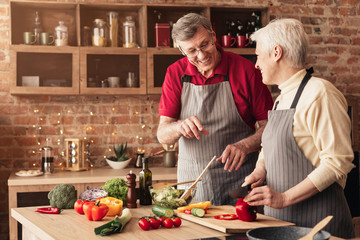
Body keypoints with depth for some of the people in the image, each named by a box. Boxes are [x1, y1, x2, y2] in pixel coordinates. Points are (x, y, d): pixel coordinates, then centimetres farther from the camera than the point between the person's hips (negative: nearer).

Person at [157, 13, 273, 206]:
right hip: (192, 181, 2)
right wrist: (180, 127, -24)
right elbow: (162, 135, -2)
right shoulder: (176, 74, 1)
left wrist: (244, 146, -23)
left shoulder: (245, 69, -6)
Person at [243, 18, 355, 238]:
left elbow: (338, 161, -20)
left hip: (317, 219, -8)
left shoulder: (319, 93, -15)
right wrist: (260, 171, 3)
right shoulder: (282, 98, 14)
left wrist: (285, 198, -22)